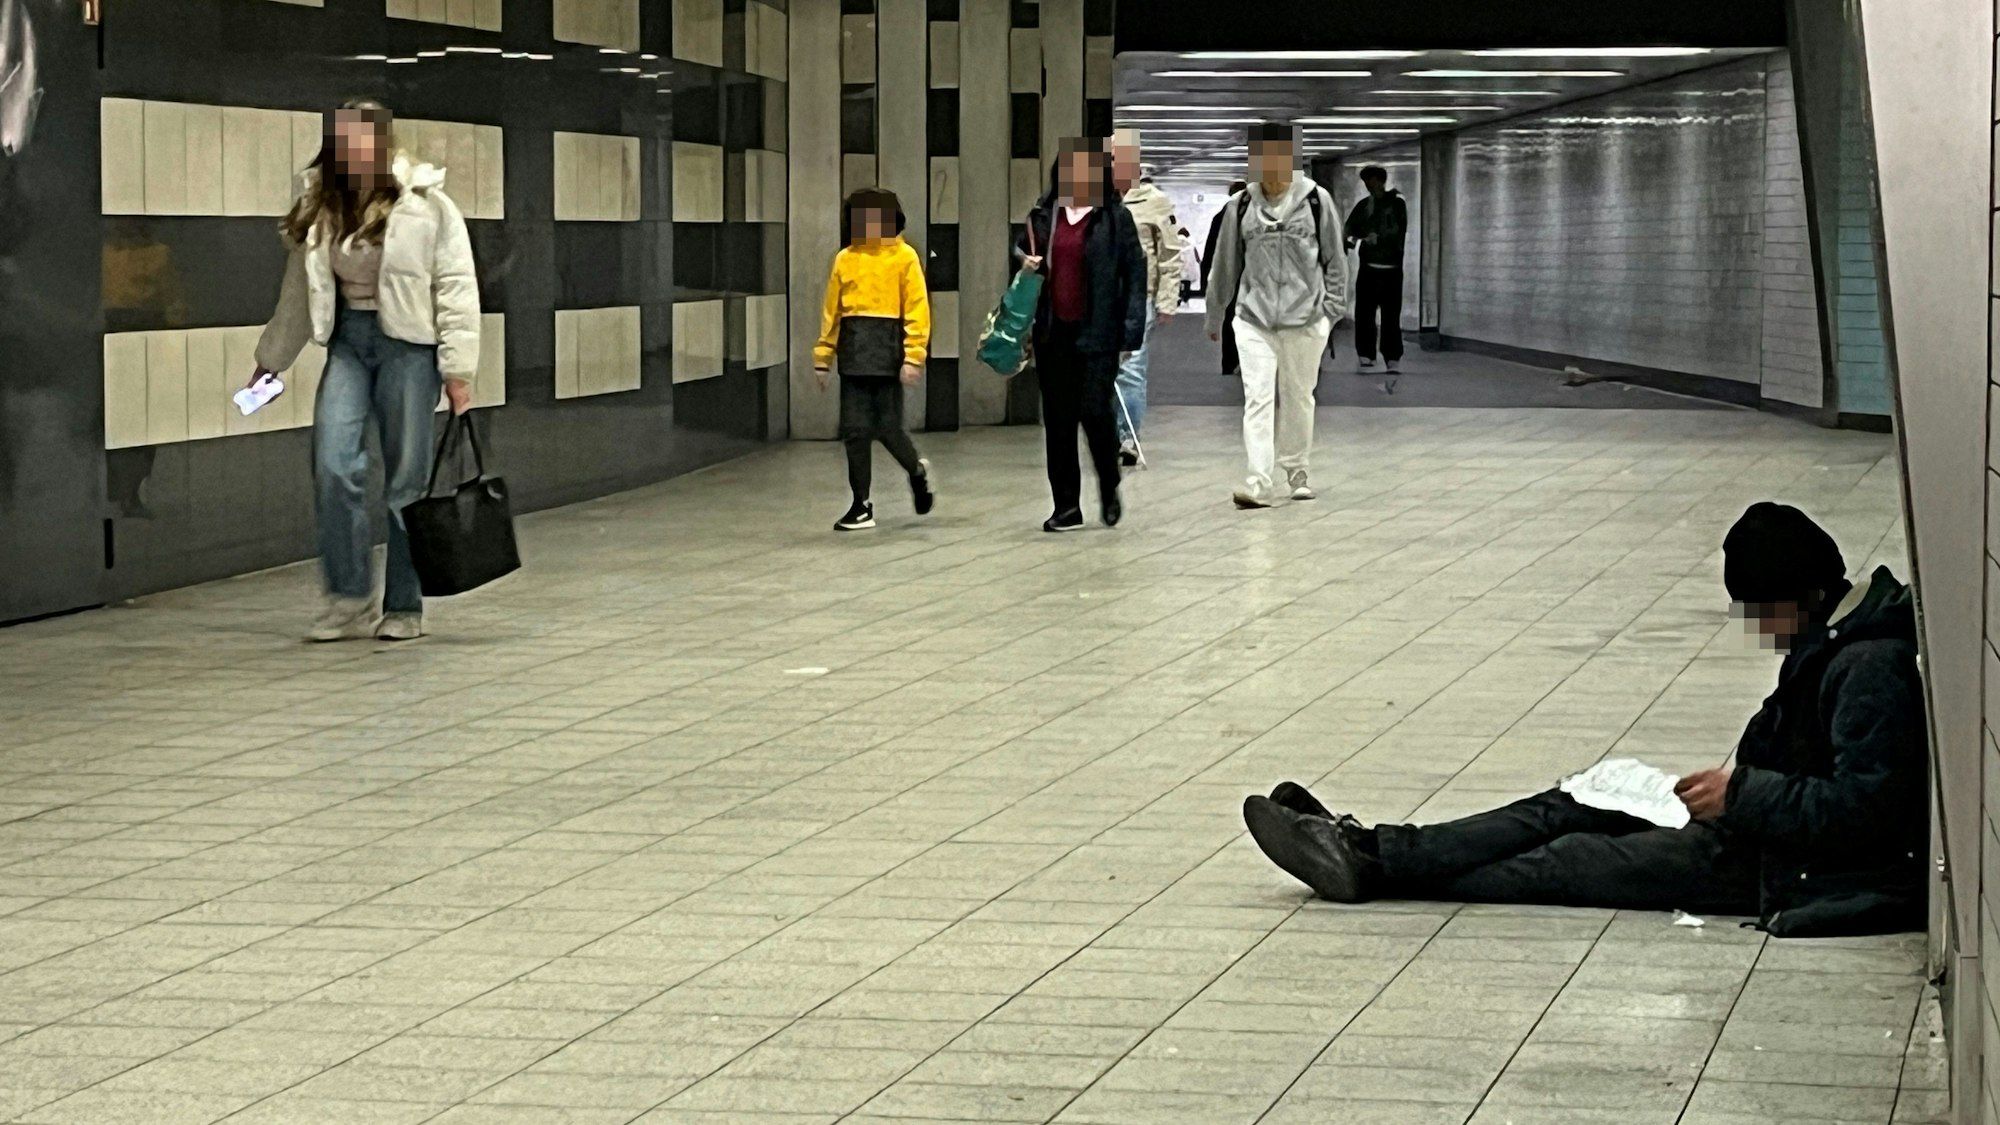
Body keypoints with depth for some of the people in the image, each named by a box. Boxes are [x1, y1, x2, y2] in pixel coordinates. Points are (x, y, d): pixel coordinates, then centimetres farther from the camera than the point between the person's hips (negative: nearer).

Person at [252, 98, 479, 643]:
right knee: (332, 466, -9)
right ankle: (349, 598, 3)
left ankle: (404, 606, 11)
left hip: (408, 342, -4)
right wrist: (270, 361, 20)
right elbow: (299, 290, 17)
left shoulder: (426, 205, -7)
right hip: (348, 339, 4)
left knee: (406, 476, 1)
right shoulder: (320, 207, 7)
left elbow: (456, 287, -6)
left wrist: (457, 367, -10)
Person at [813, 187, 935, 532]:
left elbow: (917, 309, -6)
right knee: (855, 429, 2)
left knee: (887, 426, -3)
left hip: (887, 348, -4)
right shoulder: (845, 259, 10)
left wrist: (913, 357, -14)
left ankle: (917, 471, 29)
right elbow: (831, 311, 12)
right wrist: (822, 357, 10)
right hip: (853, 349, 4)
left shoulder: (904, 257, -1)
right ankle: (862, 505, 11)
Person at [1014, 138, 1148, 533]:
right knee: (1057, 418, 5)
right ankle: (1067, 506, 12)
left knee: (1095, 409, -10)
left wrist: (1132, 330, -9)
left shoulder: (1115, 218, -2)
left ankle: (1109, 488, 17)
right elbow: (1020, 249, 25)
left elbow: (1135, 273, -2)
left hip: (1097, 332, -4)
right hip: (1053, 332, 4)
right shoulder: (1043, 216, 9)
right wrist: (1024, 261, 0)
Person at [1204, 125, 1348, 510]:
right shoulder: (1241, 206, 3)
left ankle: (1297, 471, 28)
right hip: (1253, 317, 1)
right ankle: (1258, 481, -13)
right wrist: (1215, 316, 16)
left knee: (1298, 397, 11)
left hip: (1304, 318, -1)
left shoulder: (1315, 200, -2)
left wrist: (1333, 308, 0)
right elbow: (1226, 265, 11)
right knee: (1256, 397, -9)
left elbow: (1334, 259, 5)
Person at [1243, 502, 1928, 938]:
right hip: (1759, 832, 10)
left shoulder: (1872, 667, -22)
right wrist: (1736, 789, 2)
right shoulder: (1825, 648, 10)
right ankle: (1368, 853, -1)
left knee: (1572, 860, -9)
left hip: (1799, 874, -10)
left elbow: (1865, 807, -28)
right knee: (1562, 811, 3)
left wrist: (1743, 795, -23)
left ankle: (1376, 871, -4)